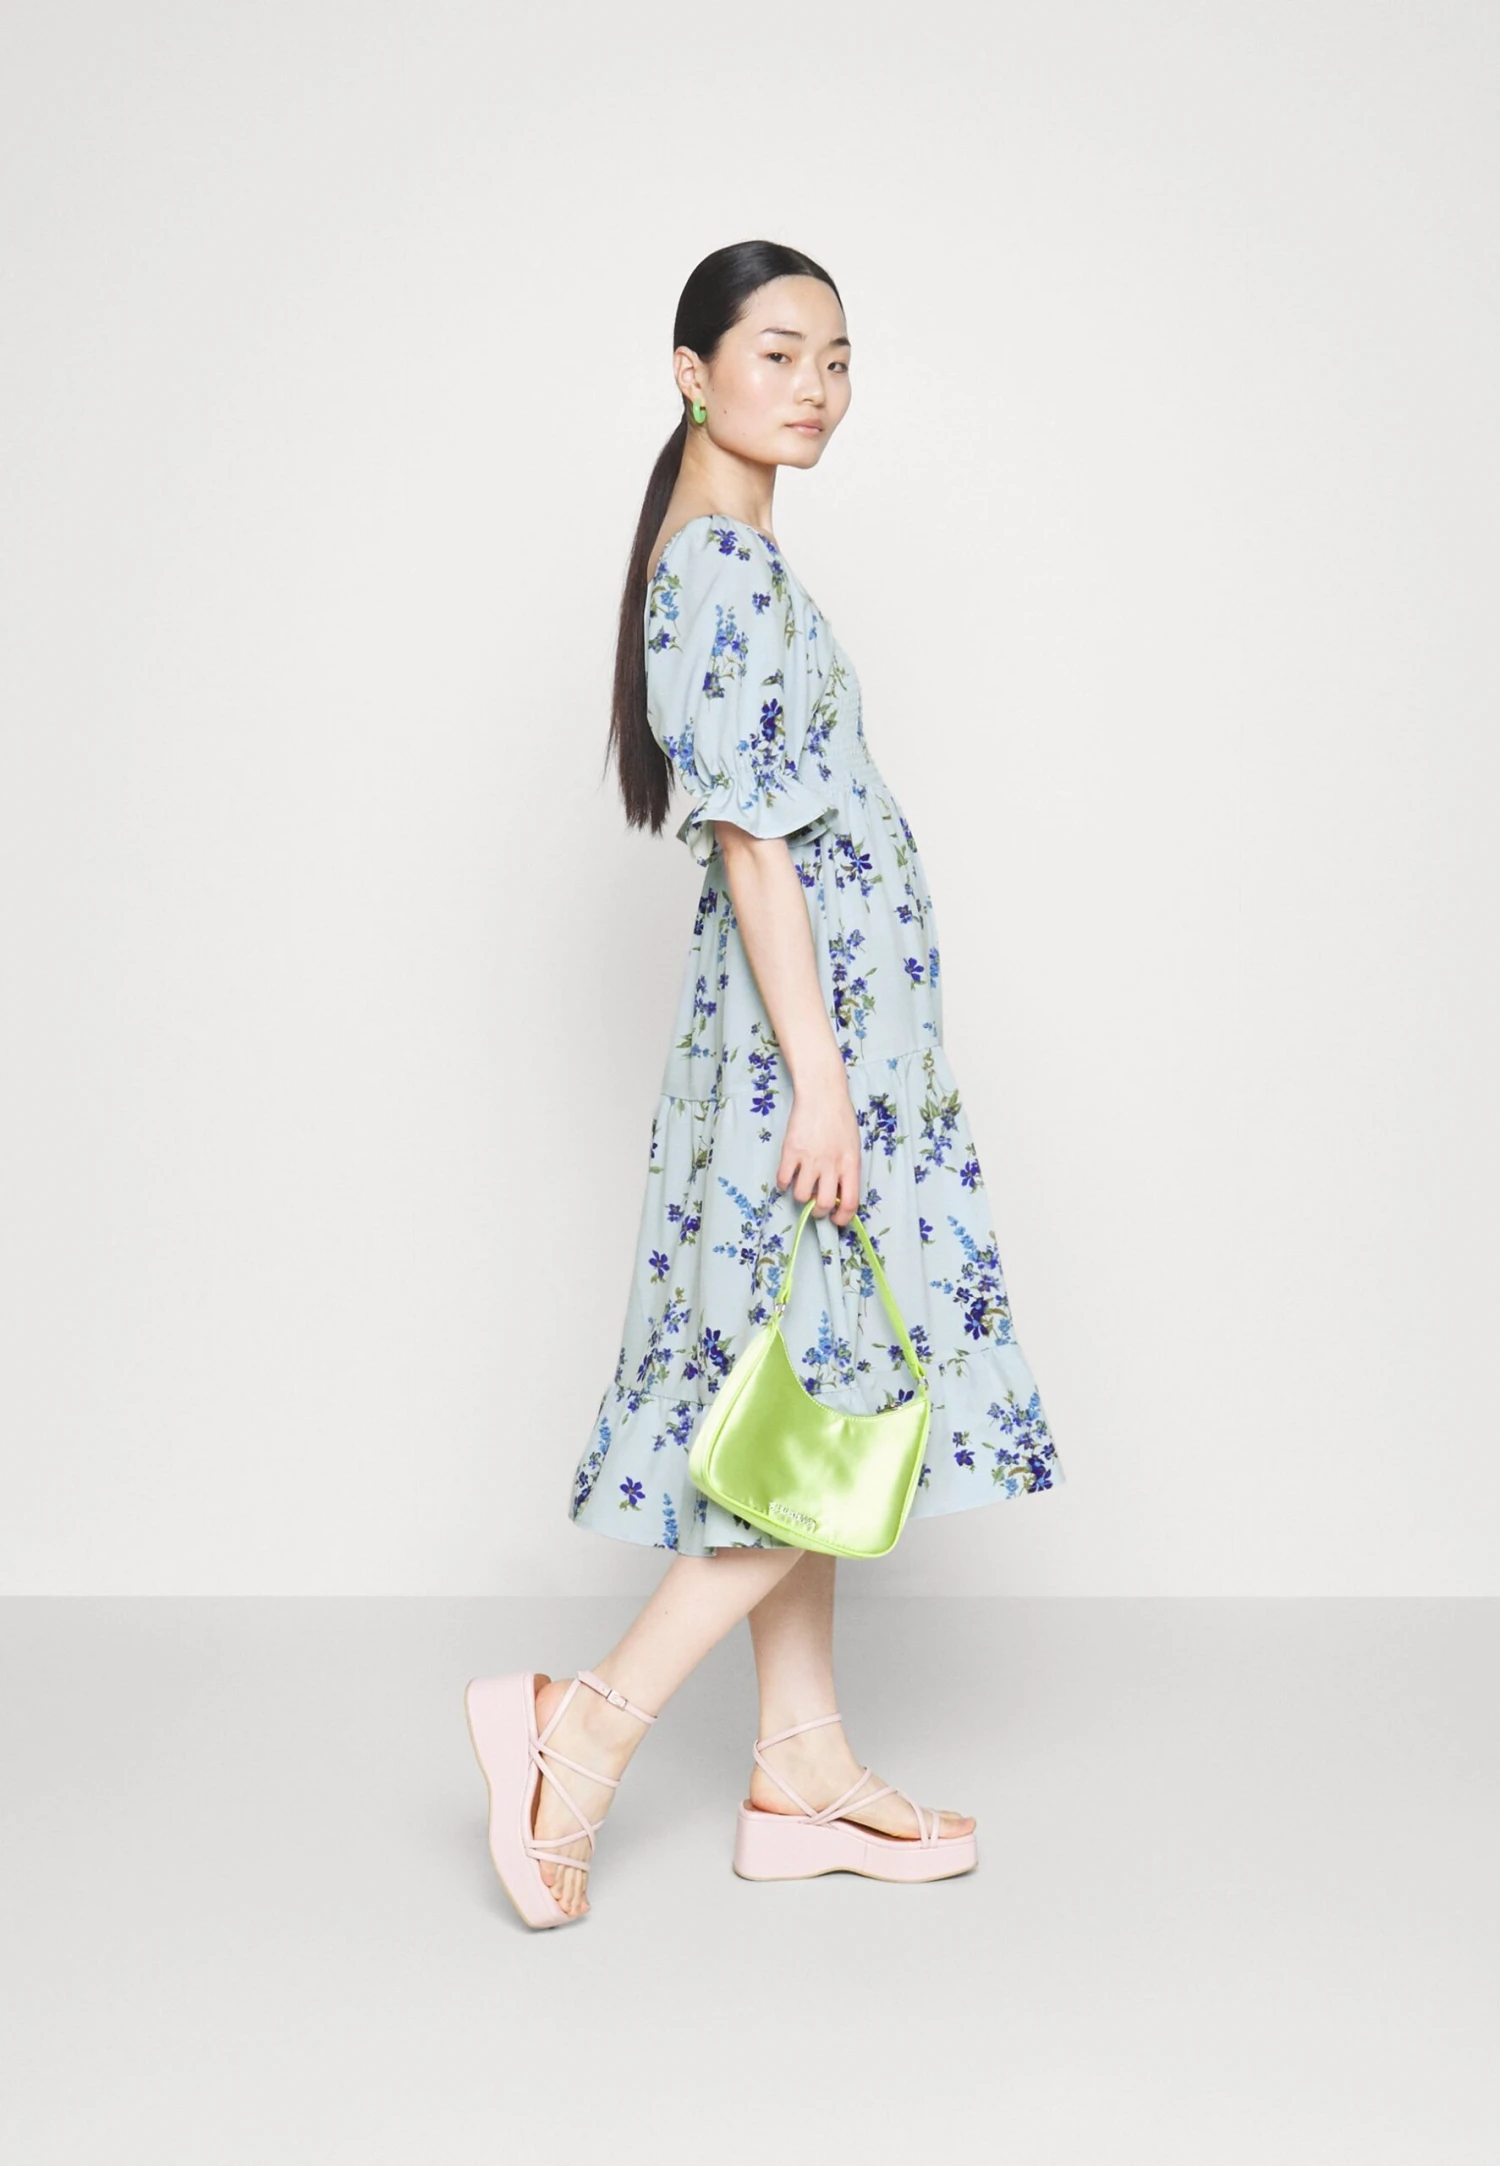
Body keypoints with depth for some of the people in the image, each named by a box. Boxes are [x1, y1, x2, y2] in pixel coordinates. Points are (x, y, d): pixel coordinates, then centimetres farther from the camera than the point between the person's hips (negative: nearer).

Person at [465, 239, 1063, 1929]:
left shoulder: (720, 551, 17)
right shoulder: (727, 558, -14)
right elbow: (752, 834, -20)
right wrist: (820, 1074, -22)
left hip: (816, 1019, 10)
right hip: (812, 1023, -10)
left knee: (815, 1407, 11)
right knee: (851, 1401, -6)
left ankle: (802, 1774, 19)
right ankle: (587, 1727, -3)